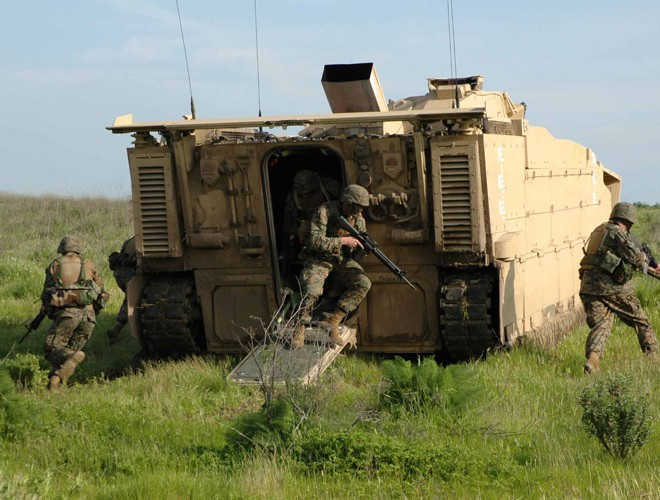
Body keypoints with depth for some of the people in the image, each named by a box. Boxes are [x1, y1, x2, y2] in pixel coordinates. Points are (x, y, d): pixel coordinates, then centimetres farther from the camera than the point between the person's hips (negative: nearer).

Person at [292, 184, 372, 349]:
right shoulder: (325, 211, -18)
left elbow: (357, 252, 8)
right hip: (319, 259, -5)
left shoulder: (358, 219, 0)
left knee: (363, 283, -20)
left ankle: (333, 322, -14)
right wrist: (342, 241, -28)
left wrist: (364, 247, -16)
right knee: (312, 290, -32)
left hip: (342, 261, 5)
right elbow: (315, 241, -26)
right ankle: (300, 329, -9)